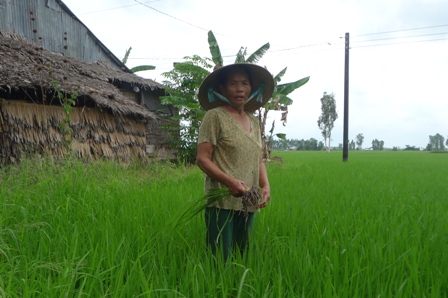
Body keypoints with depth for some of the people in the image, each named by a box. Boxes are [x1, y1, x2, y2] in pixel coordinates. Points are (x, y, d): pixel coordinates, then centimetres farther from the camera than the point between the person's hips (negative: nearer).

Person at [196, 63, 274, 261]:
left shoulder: (254, 121, 13)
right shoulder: (215, 116, -5)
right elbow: (202, 159, -10)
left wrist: (266, 185, 0)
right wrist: (229, 181, -24)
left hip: (248, 204, 6)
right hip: (222, 202, -6)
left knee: (242, 258, 15)